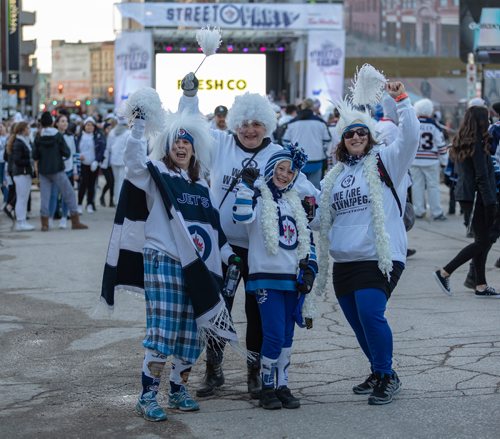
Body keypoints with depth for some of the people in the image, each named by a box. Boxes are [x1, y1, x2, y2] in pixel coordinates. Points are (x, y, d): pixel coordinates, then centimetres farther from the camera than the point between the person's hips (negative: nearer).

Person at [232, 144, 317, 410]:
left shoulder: (295, 203, 17)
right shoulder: (257, 196, -2)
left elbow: (307, 238, 20)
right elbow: (242, 216, -23)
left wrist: (309, 269, 10)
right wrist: (247, 185, -21)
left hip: (292, 279, 6)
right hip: (266, 278, -6)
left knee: (287, 337, 9)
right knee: (275, 335, -13)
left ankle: (282, 386, 18)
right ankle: (267, 387, 1)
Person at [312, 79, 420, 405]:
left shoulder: (386, 161, 1)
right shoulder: (335, 176, 18)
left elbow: (410, 136, -16)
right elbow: (320, 218, 25)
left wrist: (401, 99, -21)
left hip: (380, 257, -6)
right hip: (344, 260, 6)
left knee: (370, 314, -20)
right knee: (358, 323, 11)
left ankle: (388, 377, -4)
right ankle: (378, 373, 30)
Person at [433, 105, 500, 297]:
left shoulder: (461, 143, 12)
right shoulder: (477, 144, -16)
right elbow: (482, 176, -19)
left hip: (465, 195, 9)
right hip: (476, 197, -9)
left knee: (483, 239, 13)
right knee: (483, 241, -3)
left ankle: (481, 286, 14)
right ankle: (444, 272, -4)